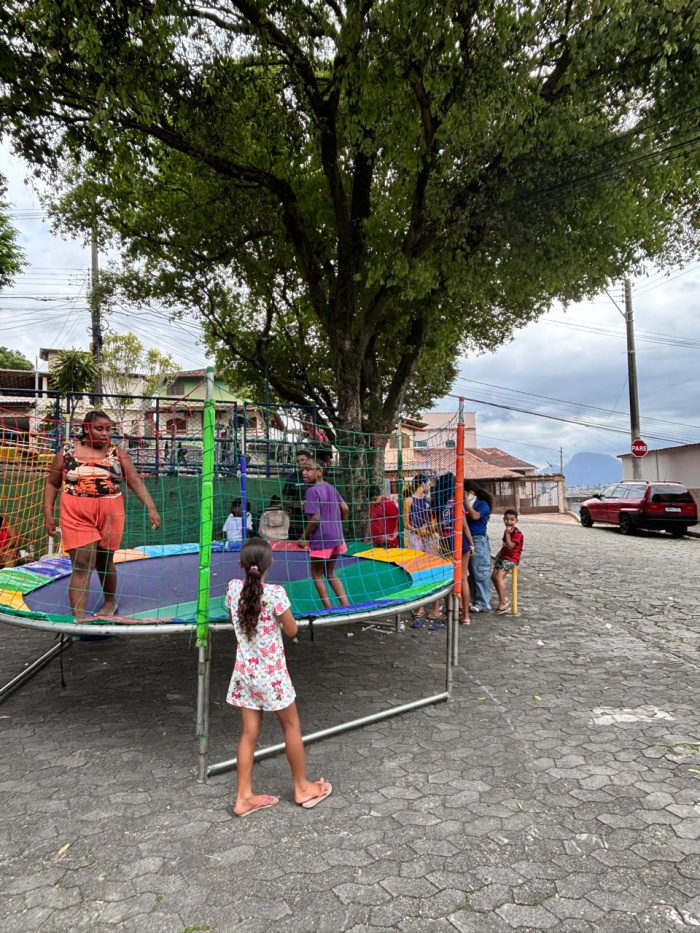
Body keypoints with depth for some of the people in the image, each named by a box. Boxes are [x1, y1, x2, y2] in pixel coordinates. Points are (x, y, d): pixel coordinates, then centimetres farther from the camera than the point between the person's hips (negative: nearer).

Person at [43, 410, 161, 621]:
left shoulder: (117, 454, 2)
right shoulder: (67, 452, 1)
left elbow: (136, 481, -4)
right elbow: (52, 484, 8)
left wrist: (151, 508, -15)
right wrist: (48, 514, 0)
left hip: (109, 515, 1)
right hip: (77, 516, -1)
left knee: (104, 561, 15)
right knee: (82, 563, -7)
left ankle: (110, 601, 39)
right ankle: (78, 618, -5)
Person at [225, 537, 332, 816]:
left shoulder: (233, 588, -7)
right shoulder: (275, 593, -22)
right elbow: (292, 630, -10)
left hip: (244, 671, 5)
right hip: (271, 673, -4)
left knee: (249, 732, 14)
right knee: (291, 725, 15)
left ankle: (244, 797, 22)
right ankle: (302, 788, 30)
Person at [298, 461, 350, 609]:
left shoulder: (312, 491, -16)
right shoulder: (331, 488, 7)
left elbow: (315, 518, -22)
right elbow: (345, 509, 8)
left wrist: (303, 538, -12)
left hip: (321, 539, -7)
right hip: (336, 537, 8)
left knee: (317, 575, 10)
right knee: (330, 573, 20)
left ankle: (329, 609, 11)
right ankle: (346, 605, 15)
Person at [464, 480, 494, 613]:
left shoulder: (483, 504, -7)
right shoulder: (467, 505, 12)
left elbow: (475, 516, -24)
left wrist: (467, 502, -16)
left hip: (479, 541, -8)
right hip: (468, 540, 8)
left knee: (480, 573, -4)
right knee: (472, 573, 14)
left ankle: (484, 603, 1)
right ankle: (474, 600, 23)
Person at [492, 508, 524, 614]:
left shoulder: (517, 533, -14)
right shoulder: (507, 531, 13)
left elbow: (510, 546, -23)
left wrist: (507, 533, -24)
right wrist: (499, 554, 12)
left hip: (511, 559, -9)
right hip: (503, 557, 9)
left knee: (499, 577, -20)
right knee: (494, 576, 5)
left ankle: (503, 602, -14)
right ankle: (503, 598, 18)